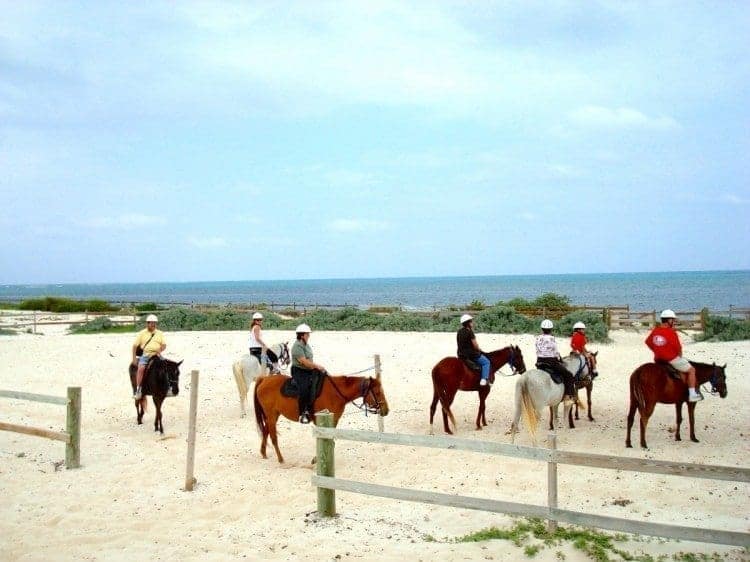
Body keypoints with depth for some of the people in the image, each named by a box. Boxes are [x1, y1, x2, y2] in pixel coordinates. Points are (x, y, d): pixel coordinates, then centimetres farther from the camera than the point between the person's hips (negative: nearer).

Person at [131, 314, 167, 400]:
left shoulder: (160, 333, 13)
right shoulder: (141, 333, 8)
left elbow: (164, 345, 9)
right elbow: (135, 345, 5)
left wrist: (160, 349, -13)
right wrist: (134, 358, -4)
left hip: (156, 355, 2)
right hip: (145, 355, -2)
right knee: (141, 368, -28)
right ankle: (138, 390, -25)